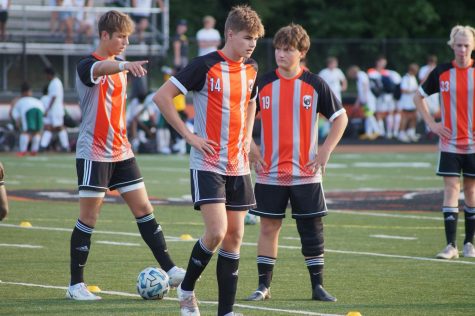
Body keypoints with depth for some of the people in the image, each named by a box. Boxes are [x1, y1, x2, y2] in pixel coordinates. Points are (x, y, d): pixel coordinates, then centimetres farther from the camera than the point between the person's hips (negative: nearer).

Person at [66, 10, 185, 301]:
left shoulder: (120, 68, 13)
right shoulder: (88, 66, -12)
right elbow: (100, 69, -38)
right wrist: (124, 65, -59)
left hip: (121, 153, 7)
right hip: (94, 153, -7)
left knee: (144, 208, 3)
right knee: (89, 218, -3)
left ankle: (170, 270, 4)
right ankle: (76, 285, 4)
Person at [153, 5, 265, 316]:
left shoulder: (251, 69, 7)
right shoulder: (205, 66, -12)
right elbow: (162, 96, -12)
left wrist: (247, 135, 12)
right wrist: (189, 135, -13)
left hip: (238, 165, 6)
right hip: (208, 163, -6)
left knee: (234, 237, 4)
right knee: (217, 232, -17)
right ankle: (187, 289, 7)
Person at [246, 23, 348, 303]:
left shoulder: (315, 85, -1)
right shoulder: (263, 84, 2)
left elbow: (340, 117, 5)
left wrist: (325, 152, -3)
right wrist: (252, 151, 1)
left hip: (306, 172, -1)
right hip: (270, 173, 1)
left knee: (312, 229, 3)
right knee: (269, 227, 3)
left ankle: (318, 286, 11)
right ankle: (264, 286, 10)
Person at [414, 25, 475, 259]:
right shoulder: (441, 72, 1)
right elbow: (419, 97, 13)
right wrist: (431, 123, 2)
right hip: (449, 142, 0)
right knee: (451, 189, -7)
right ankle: (451, 246, -8)